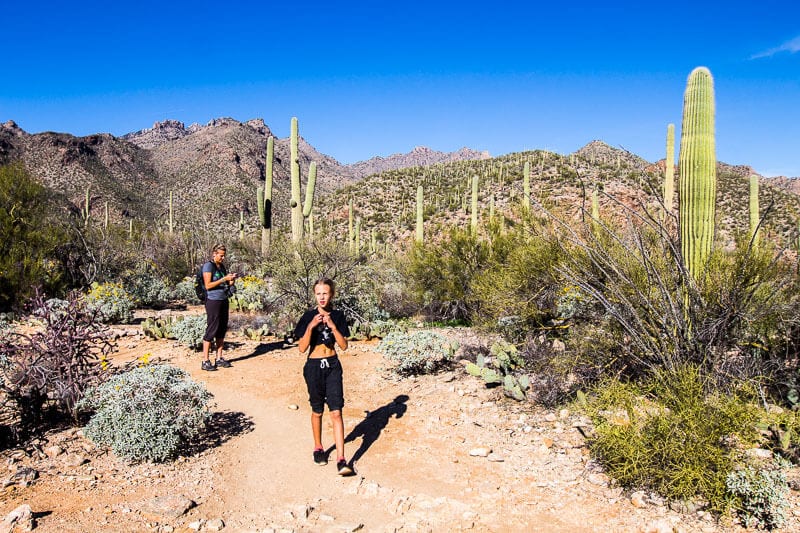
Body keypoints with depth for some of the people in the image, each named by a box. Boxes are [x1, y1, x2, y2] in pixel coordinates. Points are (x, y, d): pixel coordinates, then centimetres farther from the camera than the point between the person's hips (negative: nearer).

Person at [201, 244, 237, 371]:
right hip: (213, 300, -8)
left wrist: (232, 280, -3)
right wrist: (224, 279, -19)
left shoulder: (222, 266, 14)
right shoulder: (208, 266, -8)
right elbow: (208, 285, -16)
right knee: (211, 329, -6)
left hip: (224, 300, 8)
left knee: (222, 329, 8)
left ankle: (219, 358, 16)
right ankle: (205, 361, -1)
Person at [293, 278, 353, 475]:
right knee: (317, 411, 13)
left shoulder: (338, 316, 0)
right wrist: (311, 326, -22)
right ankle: (318, 448, 34)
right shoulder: (308, 316, -5)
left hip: (333, 366, 0)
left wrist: (332, 325, -16)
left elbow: (344, 345, -4)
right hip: (314, 365, 0)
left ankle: (341, 460, -7)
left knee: (336, 412, -6)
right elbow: (302, 348, -9)